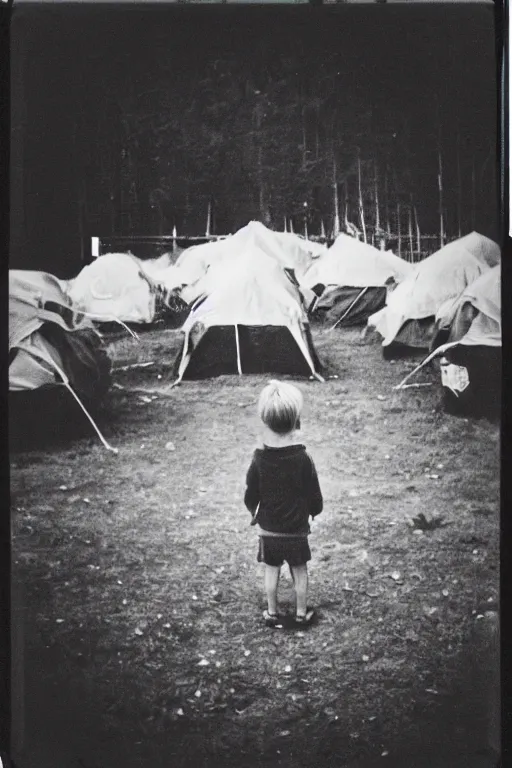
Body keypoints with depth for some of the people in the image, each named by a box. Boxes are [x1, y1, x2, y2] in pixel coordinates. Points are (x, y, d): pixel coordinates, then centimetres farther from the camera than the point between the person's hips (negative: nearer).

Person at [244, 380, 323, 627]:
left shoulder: (259, 460, -16)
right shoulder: (303, 459, -19)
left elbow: (250, 498, -6)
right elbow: (315, 497, -10)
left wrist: (255, 513, 15)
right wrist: (314, 510, 12)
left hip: (268, 529, 1)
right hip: (297, 530, -1)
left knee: (271, 570, 16)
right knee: (299, 571, 16)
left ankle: (272, 613, 28)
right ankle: (301, 613, 27)